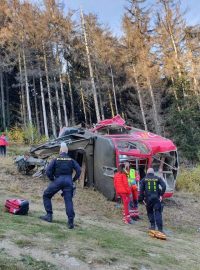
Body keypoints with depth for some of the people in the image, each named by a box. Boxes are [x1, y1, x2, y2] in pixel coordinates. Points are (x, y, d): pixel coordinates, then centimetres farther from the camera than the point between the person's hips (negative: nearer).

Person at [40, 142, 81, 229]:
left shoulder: (56, 160, 5)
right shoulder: (71, 160, 10)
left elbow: (48, 171, -3)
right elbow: (78, 170, 0)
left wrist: (52, 179, 10)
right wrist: (74, 180, 9)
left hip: (58, 180, -2)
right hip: (68, 181, 2)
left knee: (46, 195, 16)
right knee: (68, 201, 2)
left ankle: (49, 215, 12)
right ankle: (71, 221, -4)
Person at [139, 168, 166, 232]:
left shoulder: (144, 179, 10)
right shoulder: (158, 178, 9)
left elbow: (141, 190, 3)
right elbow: (164, 186, -5)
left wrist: (142, 199, 6)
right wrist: (161, 195, -3)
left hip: (148, 198, 0)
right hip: (156, 198, 0)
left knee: (150, 212, 18)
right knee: (158, 213, 1)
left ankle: (152, 226, 16)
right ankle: (160, 228, -5)